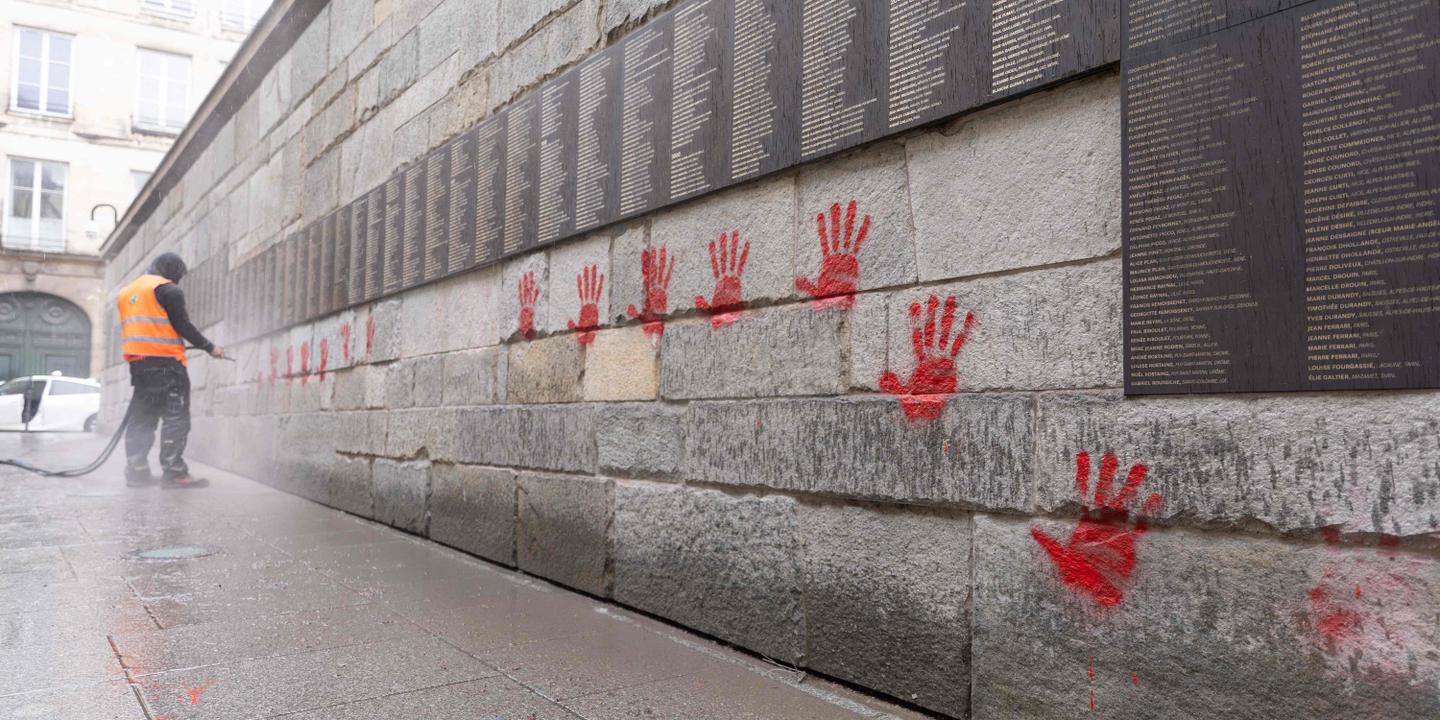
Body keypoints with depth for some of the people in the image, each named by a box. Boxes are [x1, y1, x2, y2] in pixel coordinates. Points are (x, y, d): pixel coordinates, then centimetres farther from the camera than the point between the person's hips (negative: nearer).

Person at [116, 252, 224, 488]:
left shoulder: (127, 292, 21)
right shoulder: (168, 290, -4)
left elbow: (129, 329, 21)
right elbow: (182, 325, -8)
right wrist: (209, 347, 0)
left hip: (137, 362, 8)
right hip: (166, 362, -8)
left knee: (142, 417, 13)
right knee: (176, 417, -8)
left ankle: (136, 471, 12)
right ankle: (174, 473, -12)